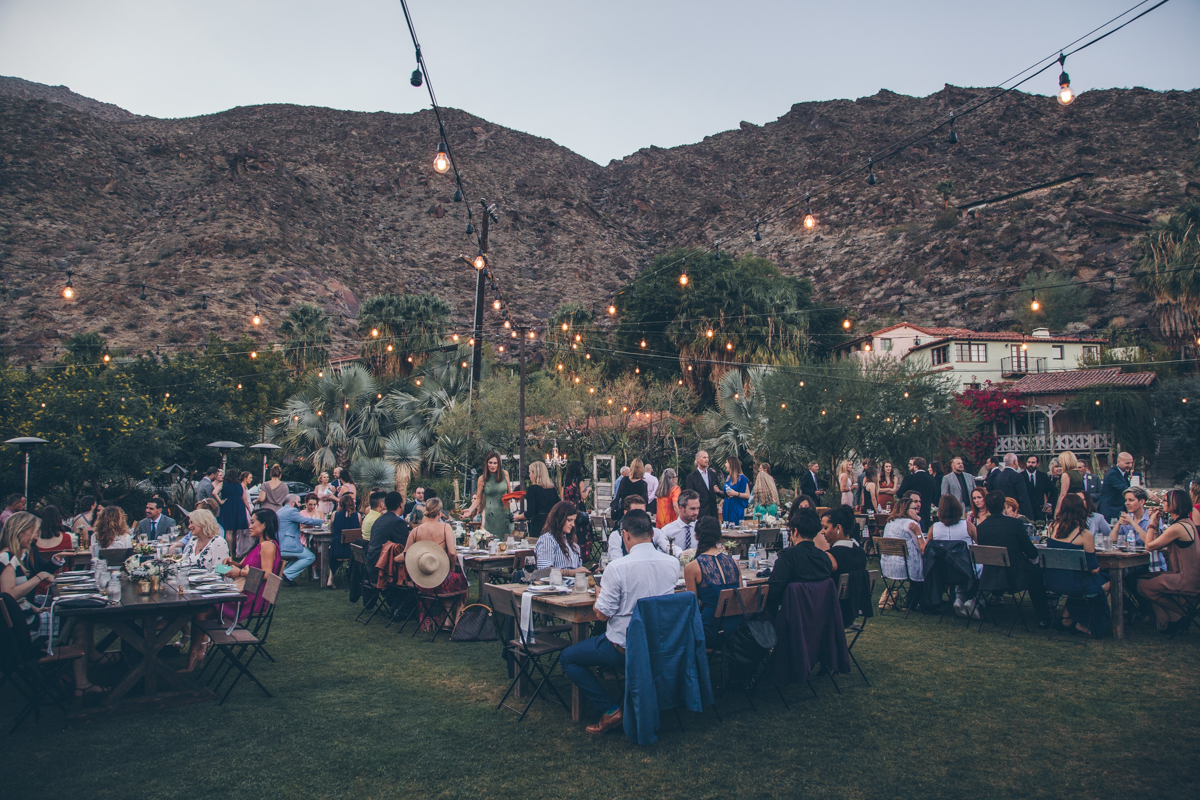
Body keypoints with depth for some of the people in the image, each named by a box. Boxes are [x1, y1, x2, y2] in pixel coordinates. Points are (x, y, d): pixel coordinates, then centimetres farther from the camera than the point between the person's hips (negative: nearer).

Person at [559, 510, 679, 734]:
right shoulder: (673, 563, -5)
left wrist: (599, 594, 5)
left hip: (624, 647, -6)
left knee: (568, 658, 13)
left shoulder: (617, 567, -22)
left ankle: (610, 710, 5)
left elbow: (602, 614, -15)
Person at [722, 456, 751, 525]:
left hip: (737, 509, -6)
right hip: (727, 508, 6)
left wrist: (736, 493, -23)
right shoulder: (727, 478, 13)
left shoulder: (742, 478, -7)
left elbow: (747, 495, -12)